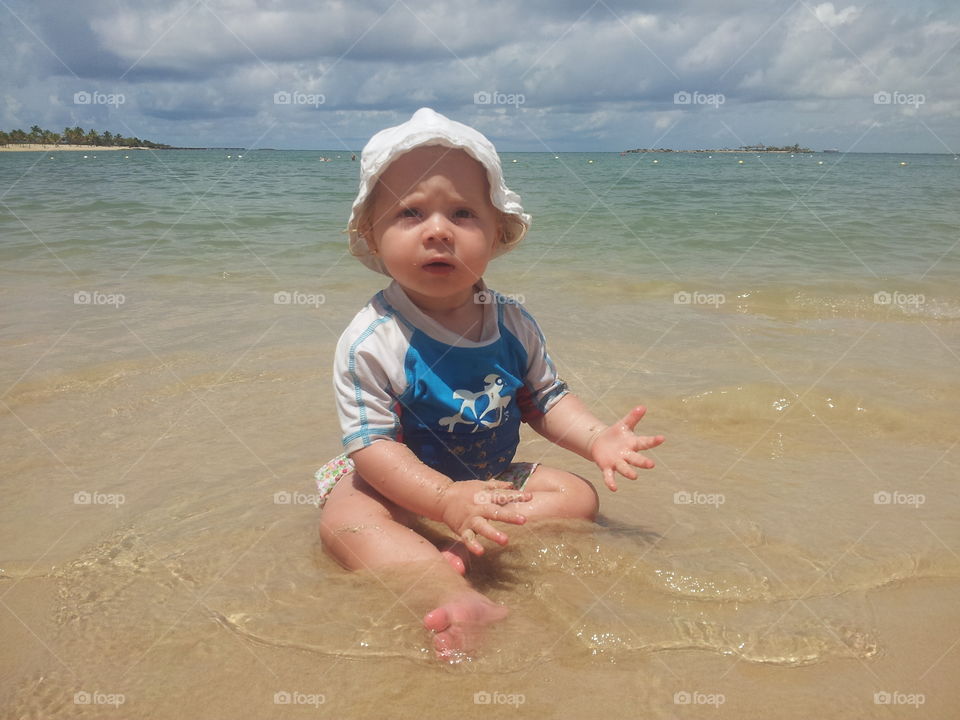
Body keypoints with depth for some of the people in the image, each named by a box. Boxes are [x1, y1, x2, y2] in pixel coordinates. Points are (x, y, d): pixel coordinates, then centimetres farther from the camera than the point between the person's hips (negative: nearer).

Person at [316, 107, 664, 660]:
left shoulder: (513, 324, -6)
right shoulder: (372, 340, -21)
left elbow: (545, 397, 6)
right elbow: (370, 443, -23)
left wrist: (596, 438, -13)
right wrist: (447, 500, -36)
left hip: (492, 480, 5)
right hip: (403, 486, -4)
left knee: (579, 494, -9)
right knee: (344, 521, -31)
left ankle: (460, 553, -28)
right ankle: (460, 599, -48)